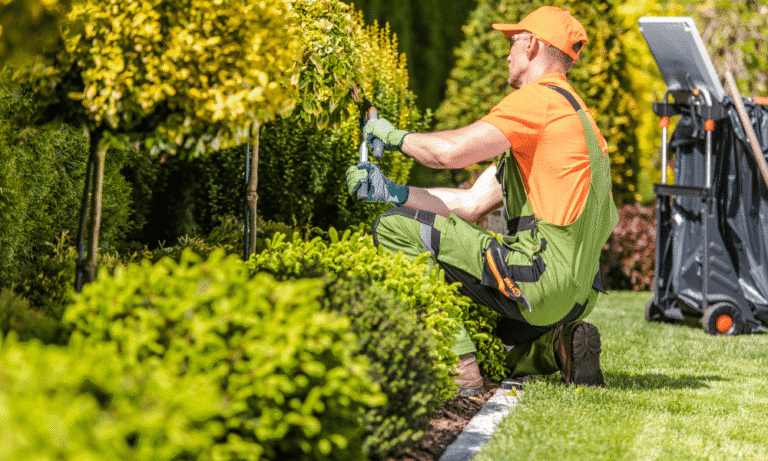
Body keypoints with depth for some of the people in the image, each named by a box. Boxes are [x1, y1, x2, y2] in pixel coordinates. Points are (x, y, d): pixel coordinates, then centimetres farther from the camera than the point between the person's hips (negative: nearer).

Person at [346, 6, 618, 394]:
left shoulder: (539, 99, -8)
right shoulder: (566, 109, 24)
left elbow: (450, 151, -20)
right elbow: (471, 205, 19)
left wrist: (394, 135, 1)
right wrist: (390, 192, 11)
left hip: (541, 277, -10)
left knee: (394, 229, -10)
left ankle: (459, 368, -15)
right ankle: (558, 346, 7)